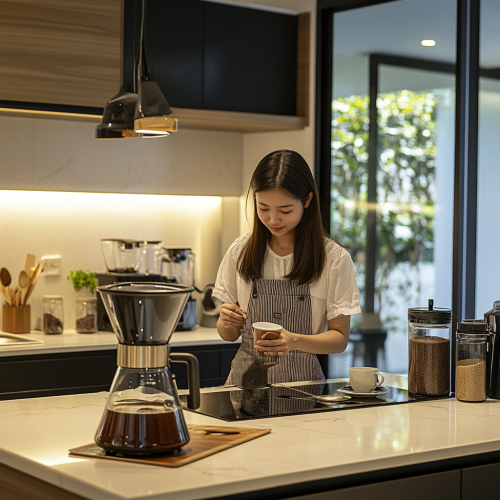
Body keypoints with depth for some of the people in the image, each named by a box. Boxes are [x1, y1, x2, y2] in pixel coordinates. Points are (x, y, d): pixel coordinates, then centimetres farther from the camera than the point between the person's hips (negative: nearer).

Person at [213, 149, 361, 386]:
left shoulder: (334, 258, -2)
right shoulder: (241, 251, 6)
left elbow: (339, 338, -1)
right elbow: (229, 335, 13)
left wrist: (295, 341, -19)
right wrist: (227, 322, -10)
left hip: (302, 381, -2)